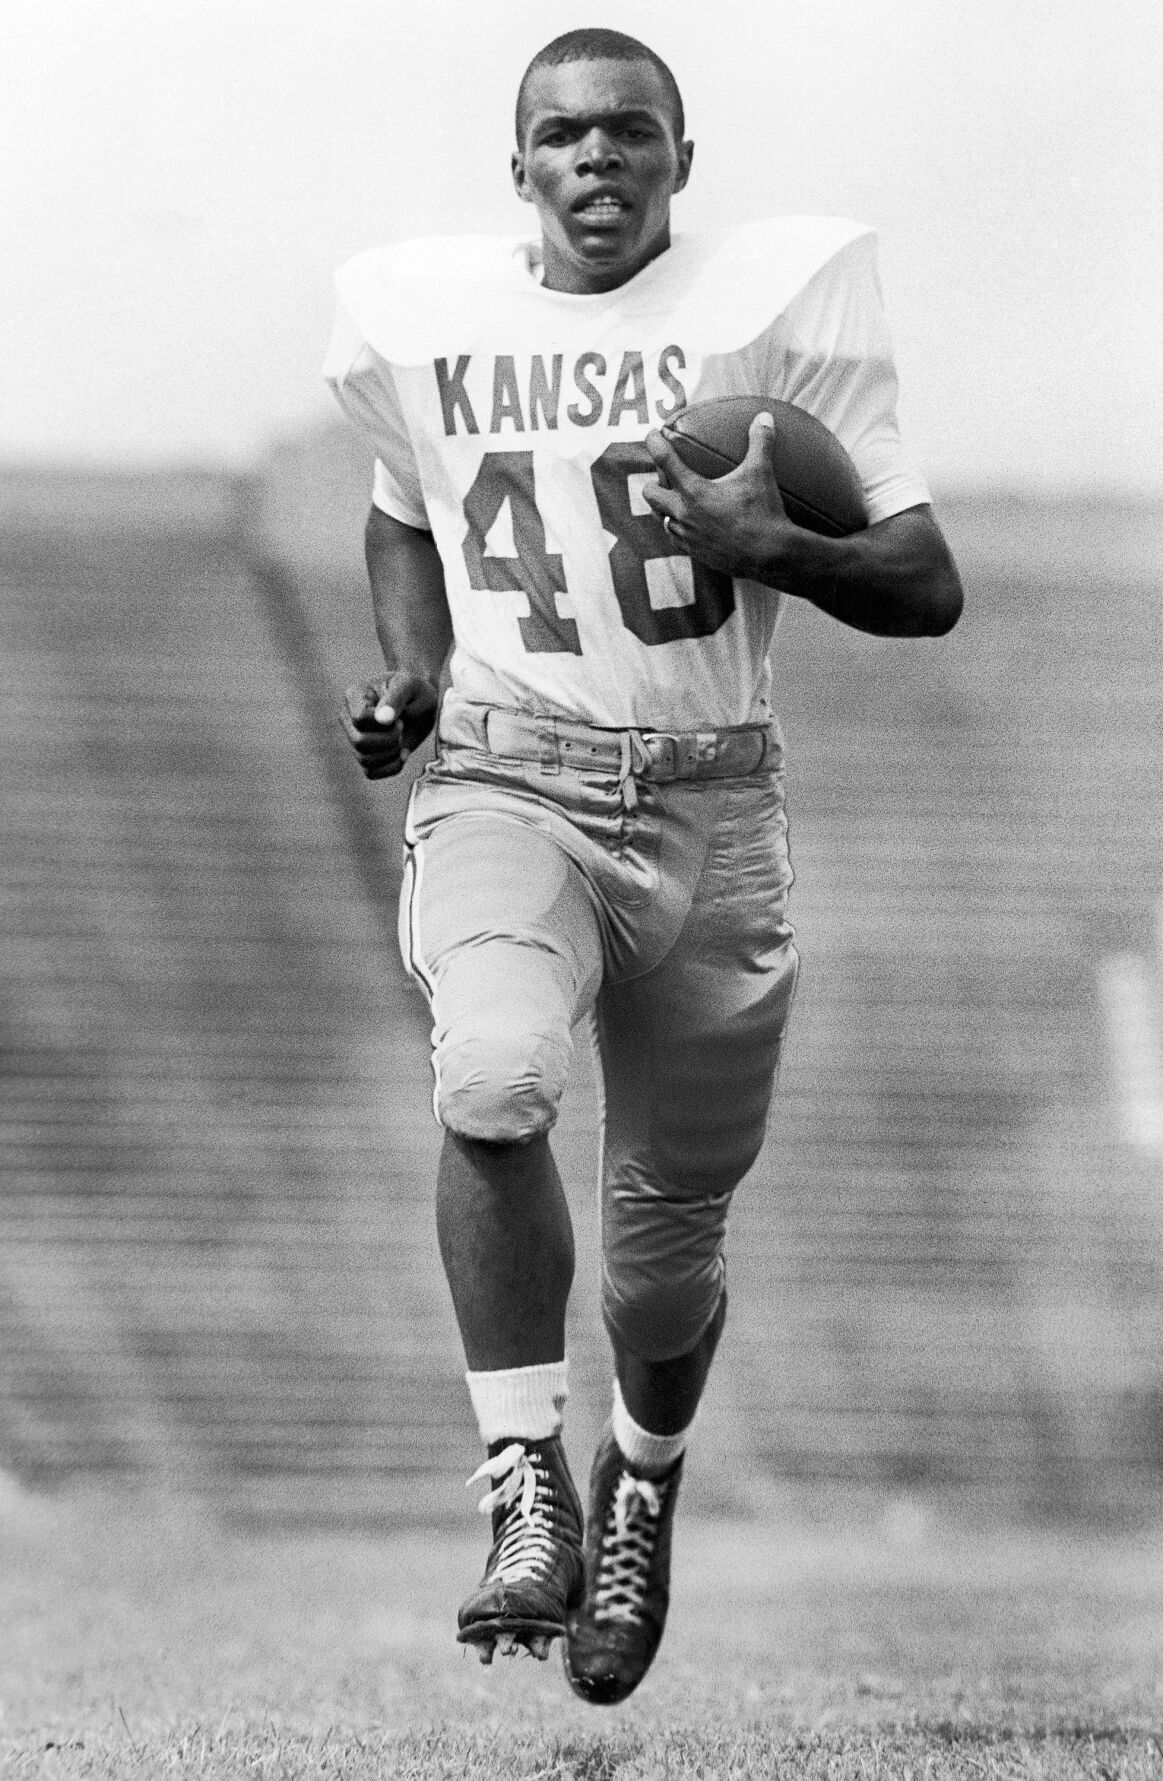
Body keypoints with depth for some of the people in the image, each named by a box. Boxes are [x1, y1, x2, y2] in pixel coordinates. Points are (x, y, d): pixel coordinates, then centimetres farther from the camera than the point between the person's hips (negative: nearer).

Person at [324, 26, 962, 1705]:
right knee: (493, 1082, -31)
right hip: (503, 789, 0)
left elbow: (928, 589, -3)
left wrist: (765, 544, -20)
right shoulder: (424, 317, 5)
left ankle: (642, 1484, 41)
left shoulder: (774, 305, -4)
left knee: (668, 1237, 9)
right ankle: (529, 1494, -24)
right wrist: (409, 676, 9)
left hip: (708, 808, 0)